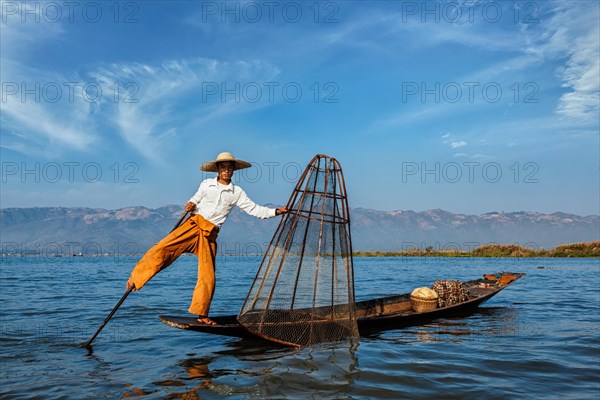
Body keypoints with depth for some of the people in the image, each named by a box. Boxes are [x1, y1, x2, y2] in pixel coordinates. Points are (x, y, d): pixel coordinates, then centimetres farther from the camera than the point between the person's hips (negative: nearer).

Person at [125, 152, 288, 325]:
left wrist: (276, 212, -1)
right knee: (163, 248, -20)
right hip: (193, 224, 0)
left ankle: (202, 315, 11)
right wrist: (191, 205, -2)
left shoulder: (237, 192, 9)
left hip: (209, 235, 1)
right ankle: (135, 278, -3)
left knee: (208, 276, -2)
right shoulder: (206, 184, 9)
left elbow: (254, 209, 7)